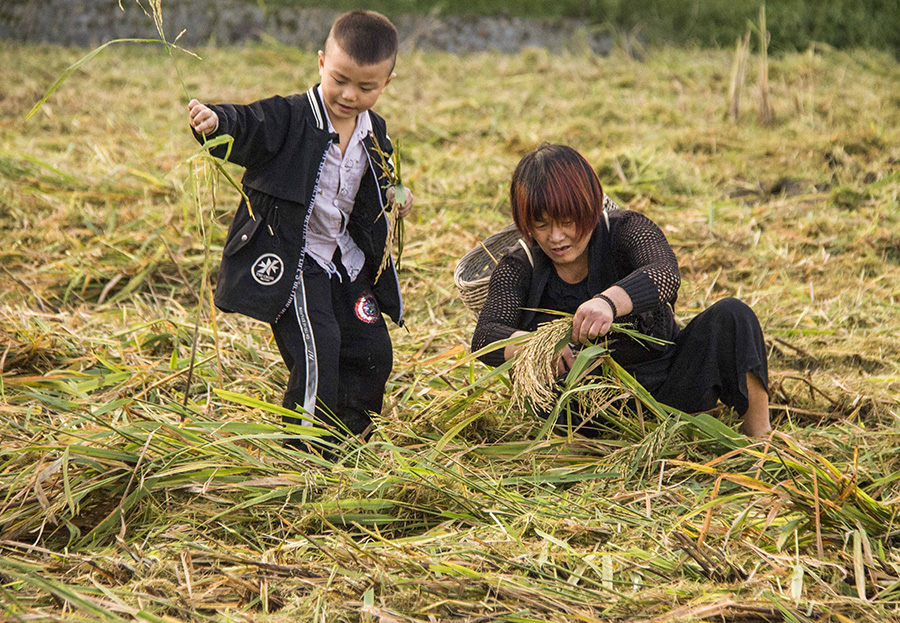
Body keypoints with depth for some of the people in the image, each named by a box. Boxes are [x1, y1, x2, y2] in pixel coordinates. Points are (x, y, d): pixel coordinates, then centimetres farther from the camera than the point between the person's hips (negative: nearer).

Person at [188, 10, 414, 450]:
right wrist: (215, 123, -52)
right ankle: (306, 451, -7)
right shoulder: (290, 118, -14)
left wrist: (392, 197, 0)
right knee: (317, 347, -19)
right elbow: (246, 126, -30)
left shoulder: (374, 135, 6)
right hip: (289, 259, -7)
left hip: (344, 259, 7)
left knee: (371, 350, 9)